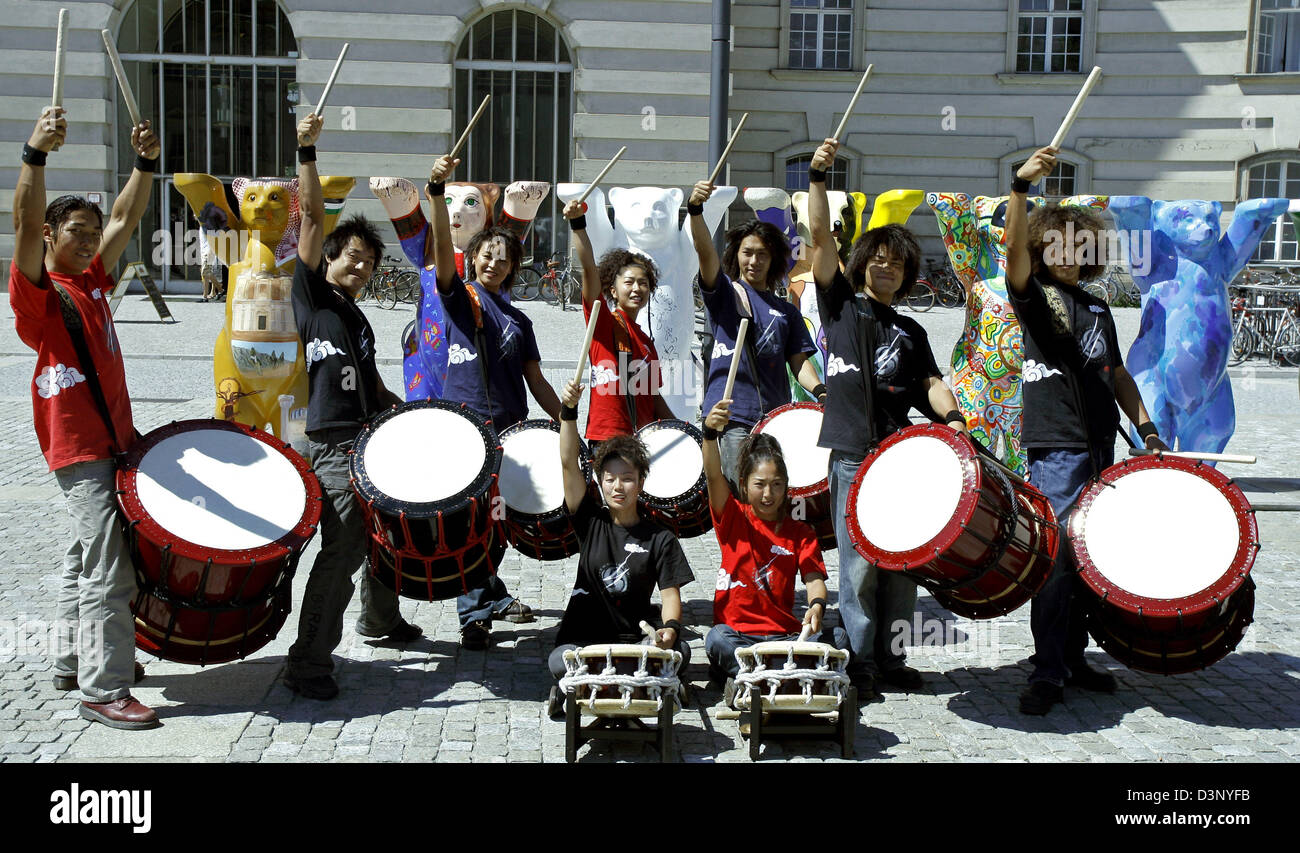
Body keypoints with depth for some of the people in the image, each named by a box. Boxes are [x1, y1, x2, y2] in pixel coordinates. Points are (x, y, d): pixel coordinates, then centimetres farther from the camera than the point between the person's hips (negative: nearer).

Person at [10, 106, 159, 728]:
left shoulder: (92, 281, 13)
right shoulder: (37, 290, -8)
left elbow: (124, 220, 11)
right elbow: (24, 223, -25)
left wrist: (146, 162, -1)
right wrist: (36, 153, -38)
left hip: (112, 438, 9)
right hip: (80, 448, -9)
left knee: (86, 558, 18)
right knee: (109, 571, -11)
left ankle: (73, 663, 30)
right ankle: (103, 691, -6)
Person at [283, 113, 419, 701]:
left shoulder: (359, 319, 22)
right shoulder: (313, 294, 1)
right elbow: (312, 217, -9)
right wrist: (307, 151, -15)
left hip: (371, 438, 9)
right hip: (332, 444, -9)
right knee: (343, 547, -15)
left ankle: (381, 620, 40)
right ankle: (308, 663, -10)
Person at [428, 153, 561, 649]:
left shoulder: (518, 320, 16)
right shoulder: (459, 296, 4)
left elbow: (536, 381, 16)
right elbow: (442, 247, -14)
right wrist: (438, 191, -29)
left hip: (510, 429, 4)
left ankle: (493, 598, 27)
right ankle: (475, 613, -3)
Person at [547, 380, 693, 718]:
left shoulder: (659, 538, 4)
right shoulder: (591, 521, 5)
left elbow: (670, 592, -2)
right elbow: (569, 463, -6)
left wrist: (671, 627, -24)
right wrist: (569, 410, -17)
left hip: (636, 638, 2)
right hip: (583, 635, -1)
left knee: (679, 652, -28)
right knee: (560, 662, -33)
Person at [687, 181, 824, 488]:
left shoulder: (786, 311, 19)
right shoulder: (724, 292, 10)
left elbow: (799, 360, 13)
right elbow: (705, 251, -8)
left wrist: (820, 390, -7)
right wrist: (695, 209, -25)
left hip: (777, 416, 3)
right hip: (731, 414, -3)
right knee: (742, 493, -14)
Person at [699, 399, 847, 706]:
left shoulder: (801, 533, 10)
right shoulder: (733, 518, 5)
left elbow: (814, 577, -4)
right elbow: (714, 475, -13)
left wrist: (817, 605, -28)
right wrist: (711, 433, -32)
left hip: (785, 637, 3)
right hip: (735, 631, -2)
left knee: (837, 637, -23)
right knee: (717, 639, -34)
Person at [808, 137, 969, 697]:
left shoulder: (911, 332, 21)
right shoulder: (841, 304, 10)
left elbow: (931, 383, 13)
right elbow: (821, 237, 1)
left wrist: (950, 415, -8)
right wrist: (818, 175, -7)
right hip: (853, 452, -4)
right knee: (860, 562, -5)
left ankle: (892, 658, 16)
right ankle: (860, 662, 3)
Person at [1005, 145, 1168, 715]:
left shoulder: (1097, 309, 18)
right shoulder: (1034, 296, -2)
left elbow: (1117, 375, 24)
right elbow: (1014, 250, -22)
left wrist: (1147, 430, 14)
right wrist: (1021, 187, -37)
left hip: (1100, 449, 7)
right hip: (1055, 448, -7)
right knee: (1057, 559, -9)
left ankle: (1075, 659, 22)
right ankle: (1047, 674, -3)